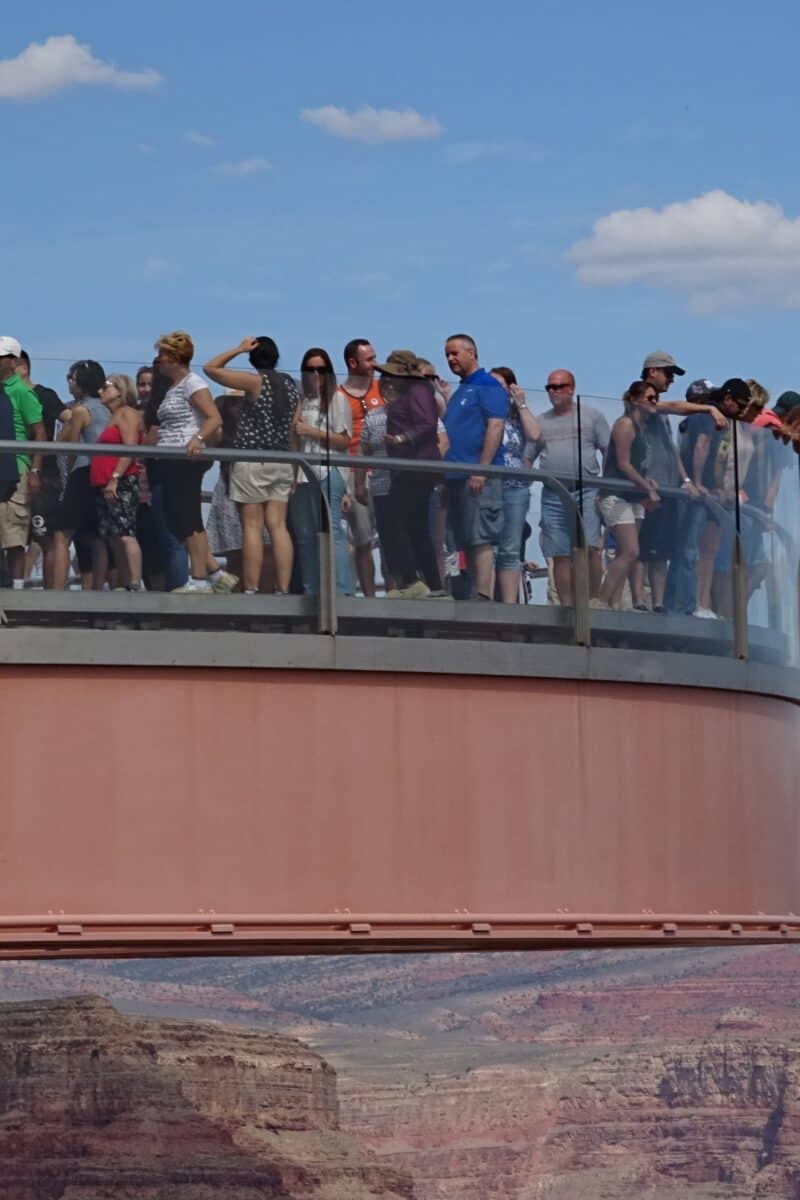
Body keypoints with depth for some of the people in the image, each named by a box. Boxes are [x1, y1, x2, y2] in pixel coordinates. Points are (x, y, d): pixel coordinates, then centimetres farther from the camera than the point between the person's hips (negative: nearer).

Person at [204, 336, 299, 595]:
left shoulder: (255, 381, -8)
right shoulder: (291, 385, 10)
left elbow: (211, 368, -4)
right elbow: (294, 430, 12)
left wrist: (238, 349, 3)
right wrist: (293, 467, 17)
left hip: (251, 460, -6)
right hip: (282, 463, 6)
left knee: (252, 526, -6)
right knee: (278, 526, 3)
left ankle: (251, 589, -9)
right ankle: (283, 588, -2)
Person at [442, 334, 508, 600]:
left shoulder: (488, 386, -4)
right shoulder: (459, 391, 24)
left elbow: (495, 426, -14)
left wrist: (481, 469, -21)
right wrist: (445, 473, 17)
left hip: (479, 476, -9)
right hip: (457, 476, 9)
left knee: (480, 538, -14)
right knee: (467, 543, 6)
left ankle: (483, 596, -18)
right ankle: (473, 595, 6)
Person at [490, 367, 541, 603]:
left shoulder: (519, 416, 12)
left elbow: (535, 434, -7)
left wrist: (521, 404, -2)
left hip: (515, 489, 1)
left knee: (510, 551, 2)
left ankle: (510, 602, 1)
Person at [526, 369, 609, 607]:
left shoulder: (591, 416, 9)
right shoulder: (540, 422, 16)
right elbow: (526, 459, 16)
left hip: (586, 492, -3)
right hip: (553, 496, 3)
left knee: (589, 548, -16)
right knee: (561, 556, 0)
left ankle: (593, 600, -6)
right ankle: (567, 606, 3)